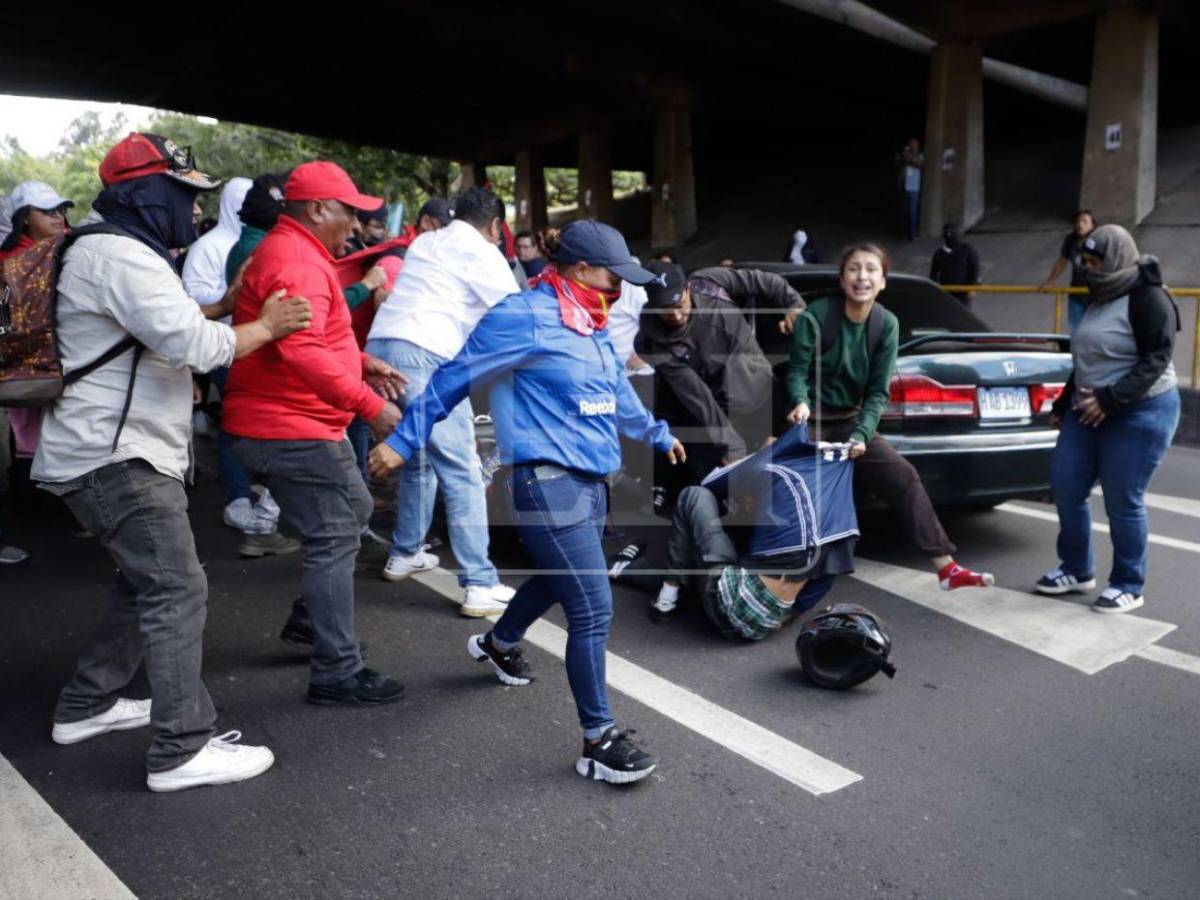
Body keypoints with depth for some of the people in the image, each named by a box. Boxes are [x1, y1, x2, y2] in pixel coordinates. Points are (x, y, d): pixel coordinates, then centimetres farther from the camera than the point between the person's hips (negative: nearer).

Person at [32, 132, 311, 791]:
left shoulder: (121, 253, 19)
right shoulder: (120, 256, -16)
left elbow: (170, 331, 21)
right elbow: (194, 344, -23)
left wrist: (229, 311, 8)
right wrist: (264, 328, -9)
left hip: (113, 452, 11)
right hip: (114, 458, -11)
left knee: (144, 584, 20)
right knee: (176, 590, -11)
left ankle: (87, 705, 32)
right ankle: (182, 750, -6)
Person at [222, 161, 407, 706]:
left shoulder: (293, 252, 18)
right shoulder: (297, 262, -18)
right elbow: (303, 352, -32)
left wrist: (362, 362, 14)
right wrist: (370, 404, -31)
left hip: (296, 422, 11)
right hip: (292, 430, -11)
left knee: (353, 512, 22)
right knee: (334, 540, -7)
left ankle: (309, 620, 33)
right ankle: (337, 674, 1)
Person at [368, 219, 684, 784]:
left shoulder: (589, 326, 13)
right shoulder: (524, 318, -14)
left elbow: (616, 390, 28)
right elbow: (454, 378, -10)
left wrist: (656, 433, 41)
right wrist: (403, 442, -9)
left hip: (590, 480, 10)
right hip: (547, 482, -10)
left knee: (559, 577, 26)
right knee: (593, 609, -10)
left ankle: (498, 644, 54)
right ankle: (599, 741, 3)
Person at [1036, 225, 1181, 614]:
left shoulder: (1148, 298, -13)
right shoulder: (1099, 298, 14)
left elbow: (1156, 361, -19)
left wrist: (1110, 399, -26)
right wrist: (1064, 403, 21)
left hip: (1140, 413, -8)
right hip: (1089, 409, 8)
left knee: (1122, 501, -2)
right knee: (1065, 487, 6)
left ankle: (1129, 586, 14)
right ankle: (1077, 569, 22)